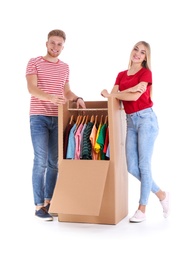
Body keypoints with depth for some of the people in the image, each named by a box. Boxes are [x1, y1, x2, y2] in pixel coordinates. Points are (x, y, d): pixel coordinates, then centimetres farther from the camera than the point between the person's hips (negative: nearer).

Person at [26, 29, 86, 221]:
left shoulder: (65, 67, 15)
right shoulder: (34, 63, -1)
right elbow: (31, 88, -14)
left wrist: (76, 98, -4)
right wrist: (50, 97, -31)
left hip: (58, 119, 5)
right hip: (39, 118, -5)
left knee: (54, 162, 6)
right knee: (41, 162, -8)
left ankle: (48, 202, 16)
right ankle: (39, 206, -2)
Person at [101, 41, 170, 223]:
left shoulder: (146, 72, -3)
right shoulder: (121, 75, 15)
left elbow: (135, 96, -15)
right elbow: (114, 96, 2)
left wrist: (111, 94, -8)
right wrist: (130, 89, -14)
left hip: (146, 118, -6)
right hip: (130, 121, 6)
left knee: (144, 164, -4)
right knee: (132, 167, 2)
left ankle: (142, 210, 4)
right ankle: (161, 194, 21)